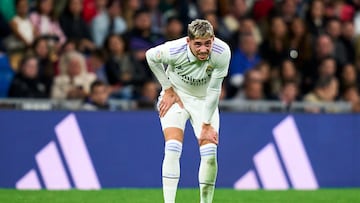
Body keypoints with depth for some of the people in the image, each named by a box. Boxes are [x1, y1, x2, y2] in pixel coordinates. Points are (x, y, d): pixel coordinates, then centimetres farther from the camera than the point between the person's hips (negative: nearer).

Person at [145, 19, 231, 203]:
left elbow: (214, 90, -17)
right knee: (172, 149, -20)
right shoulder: (174, 50, -30)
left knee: (210, 154, -10)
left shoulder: (222, 53, -28)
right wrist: (168, 90, -6)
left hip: (205, 101, 2)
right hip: (176, 97, -2)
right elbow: (151, 56, -6)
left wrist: (207, 124, -13)